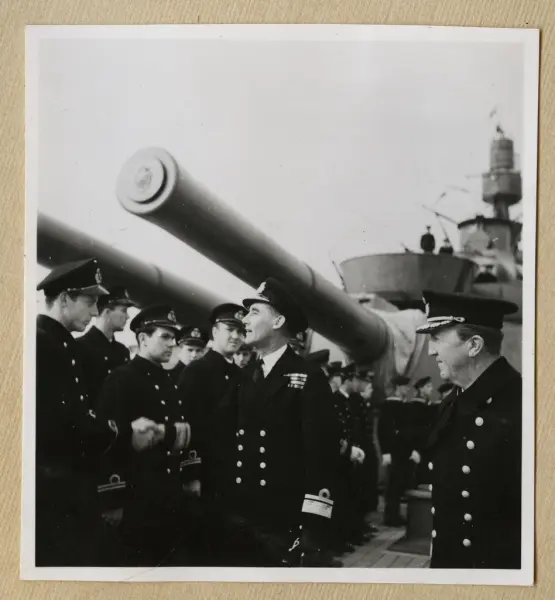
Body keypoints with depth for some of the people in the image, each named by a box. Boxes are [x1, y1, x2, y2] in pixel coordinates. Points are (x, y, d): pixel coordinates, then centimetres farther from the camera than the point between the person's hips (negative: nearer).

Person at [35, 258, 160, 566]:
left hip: (72, 488, 10)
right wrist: (124, 433, -11)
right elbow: (59, 421, -22)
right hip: (51, 491, -10)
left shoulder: (65, 344, 14)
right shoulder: (39, 341, -17)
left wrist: (125, 430, -1)